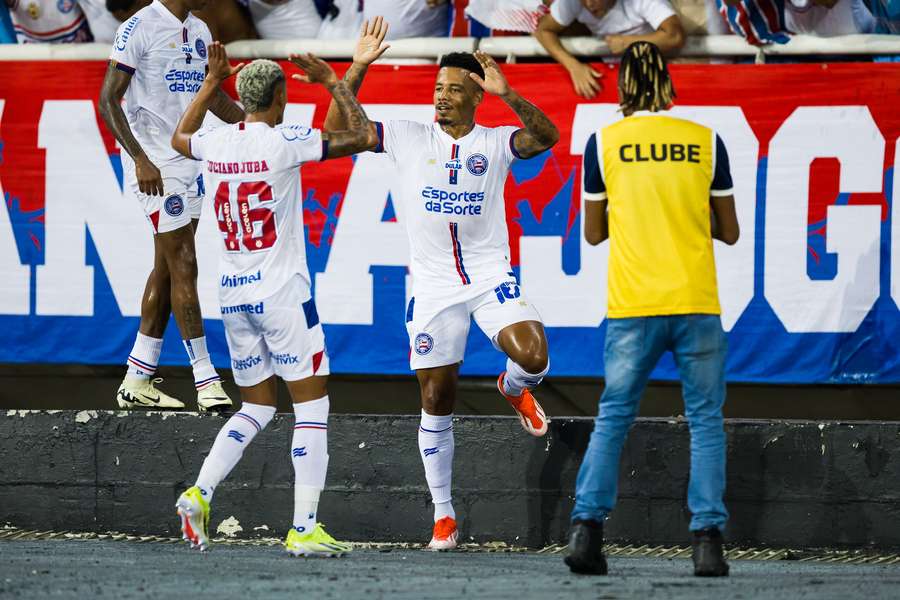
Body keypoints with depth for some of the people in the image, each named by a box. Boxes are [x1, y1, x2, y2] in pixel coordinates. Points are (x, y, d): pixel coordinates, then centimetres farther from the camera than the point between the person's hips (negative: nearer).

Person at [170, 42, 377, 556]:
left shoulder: (216, 142, 3)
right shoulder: (283, 142, -13)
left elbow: (180, 138, 28)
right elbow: (360, 136, -9)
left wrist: (213, 82, 32)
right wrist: (332, 81, 2)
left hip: (233, 296, 6)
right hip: (282, 292, -6)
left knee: (257, 406, 19)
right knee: (313, 404, 0)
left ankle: (199, 494, 1)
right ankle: (304, 529, -7)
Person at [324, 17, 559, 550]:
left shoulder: (495, 143, -2)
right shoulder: (409, 138, 2)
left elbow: (546, 136, -20)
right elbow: (338, 129, -3)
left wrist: (506, 93, -33)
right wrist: (358, 68, -13)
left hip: (491, 276, -1)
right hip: (433, 284, 1)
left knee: (533, 358, -25)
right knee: (437, 400, 3)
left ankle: (515, 387, 14)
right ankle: (443, 514, 15)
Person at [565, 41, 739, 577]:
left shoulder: (604, 143, 2)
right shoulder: (706, 141, 3)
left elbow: (593, 233, 11)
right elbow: (729, 231, 11)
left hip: (632, 309, 0)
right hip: (698, 305, 0)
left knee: (612, 418, 10)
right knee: (706, 422, 7)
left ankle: (587, 528, -2)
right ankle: (708, 541, -3)